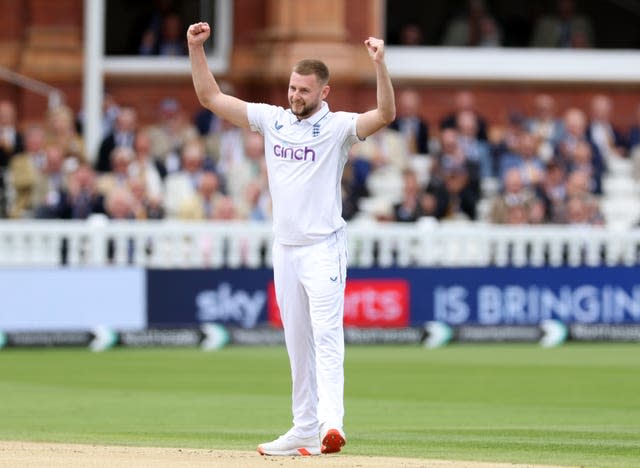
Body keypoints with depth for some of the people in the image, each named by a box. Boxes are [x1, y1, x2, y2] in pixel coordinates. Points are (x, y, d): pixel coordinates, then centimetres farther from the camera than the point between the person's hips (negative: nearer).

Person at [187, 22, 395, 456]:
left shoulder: (338, 126, -6)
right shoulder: (272, 119, 9)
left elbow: (386, 114, -23)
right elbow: (211, 97, 10)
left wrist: (379, 63, -35)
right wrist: (197, 48, 1)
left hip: (323, 247, -6)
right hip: (285, 248, 6)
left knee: (327, 335, -17)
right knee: (298, 343, 8)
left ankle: (331, 424, -28)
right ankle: (304, 430, 12)